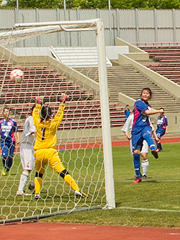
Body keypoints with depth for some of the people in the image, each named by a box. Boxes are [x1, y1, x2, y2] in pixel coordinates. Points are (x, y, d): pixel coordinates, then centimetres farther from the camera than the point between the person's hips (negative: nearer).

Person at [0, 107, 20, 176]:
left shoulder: (13, 122, 2)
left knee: (10, 157, -1)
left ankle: (7, 170, 17)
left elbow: (16, 131, 4)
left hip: (11, 141, -1)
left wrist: (18, 139, -6)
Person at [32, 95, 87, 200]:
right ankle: (76, 190, -11)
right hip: (50, 153, -2)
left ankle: (37, 193, 11)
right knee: (63, 172, -5)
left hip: (38, 153, 2)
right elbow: (60, 114, 15)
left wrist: (38, 104, 36)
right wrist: (62, 102, 26)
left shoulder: (38, 123, 4)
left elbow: (35, 113, 24)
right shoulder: (53, 124, -1)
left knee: (38, 174, 22)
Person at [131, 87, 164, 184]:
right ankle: (138, 176, 9)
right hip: (137, 129, -3)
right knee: (136, 152, -4)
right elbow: (147, 112, -17)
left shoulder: (148, 105, 18)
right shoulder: (139, 102, -3)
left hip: (146, 127, 3)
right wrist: (159, 111, -6)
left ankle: (154, 150, -69)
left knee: (146, 135, -36)